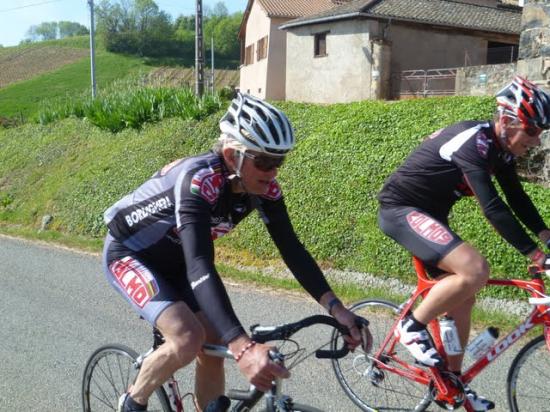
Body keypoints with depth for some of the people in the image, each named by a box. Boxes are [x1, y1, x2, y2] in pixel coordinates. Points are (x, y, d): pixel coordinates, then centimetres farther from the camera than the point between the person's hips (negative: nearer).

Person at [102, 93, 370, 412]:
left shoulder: (263, 188, -17)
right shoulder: (199, 182, -39)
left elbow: (292, 248, -15)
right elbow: (200, 267, -49)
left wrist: (335, 307, -27)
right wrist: (243, 347, -59)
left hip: (172, 259, 7)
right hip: (128, 253, -7)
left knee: (214, 347, -1)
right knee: (188, 339, -24)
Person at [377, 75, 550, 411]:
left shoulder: (500, 147, 3)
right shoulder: (474, 142, -26)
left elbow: (517, 198, 12)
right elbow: (494, 208, -33)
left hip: (429, 213, 10)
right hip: (401, 209, -10)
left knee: (463, 298, 9)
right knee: (476, 270, -27)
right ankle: (413, 325, -7)